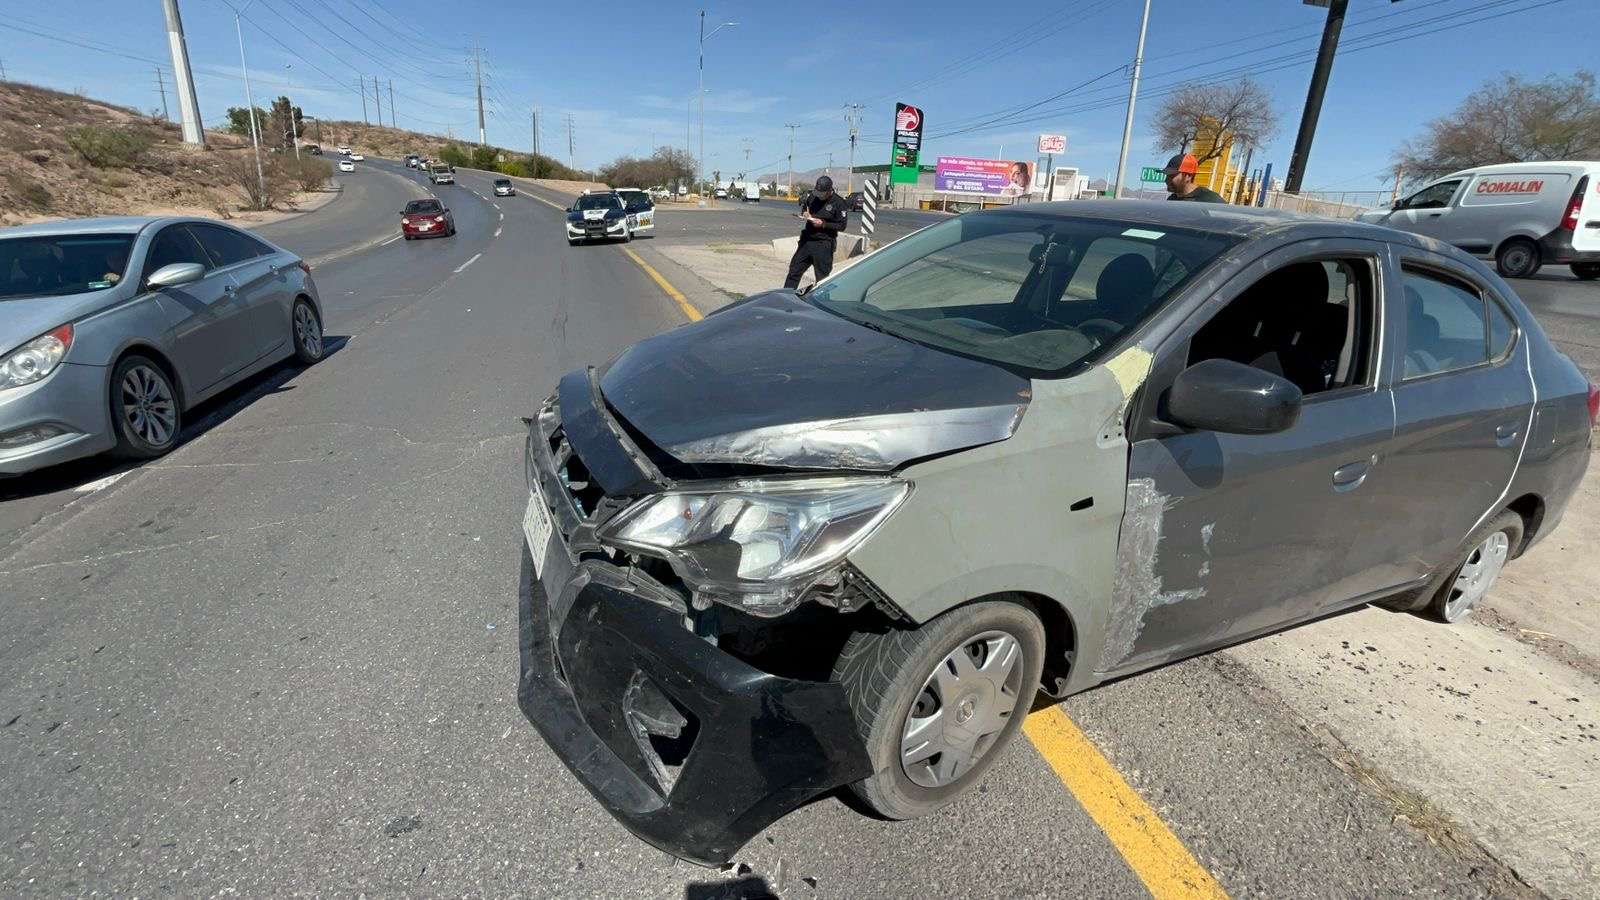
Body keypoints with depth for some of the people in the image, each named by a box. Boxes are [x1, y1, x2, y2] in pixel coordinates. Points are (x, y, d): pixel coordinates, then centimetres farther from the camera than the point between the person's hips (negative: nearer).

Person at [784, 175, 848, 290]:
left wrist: (823, 224, -18)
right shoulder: (812, 198, 6)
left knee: (822, 276, 2)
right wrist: (805, 214, 0)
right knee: (794, 269, 7)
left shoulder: (838, 203, -9)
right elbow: (805, 208, 24)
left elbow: (842, 225, -10)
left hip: (824, 244, -6)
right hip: (807, 240, 6)